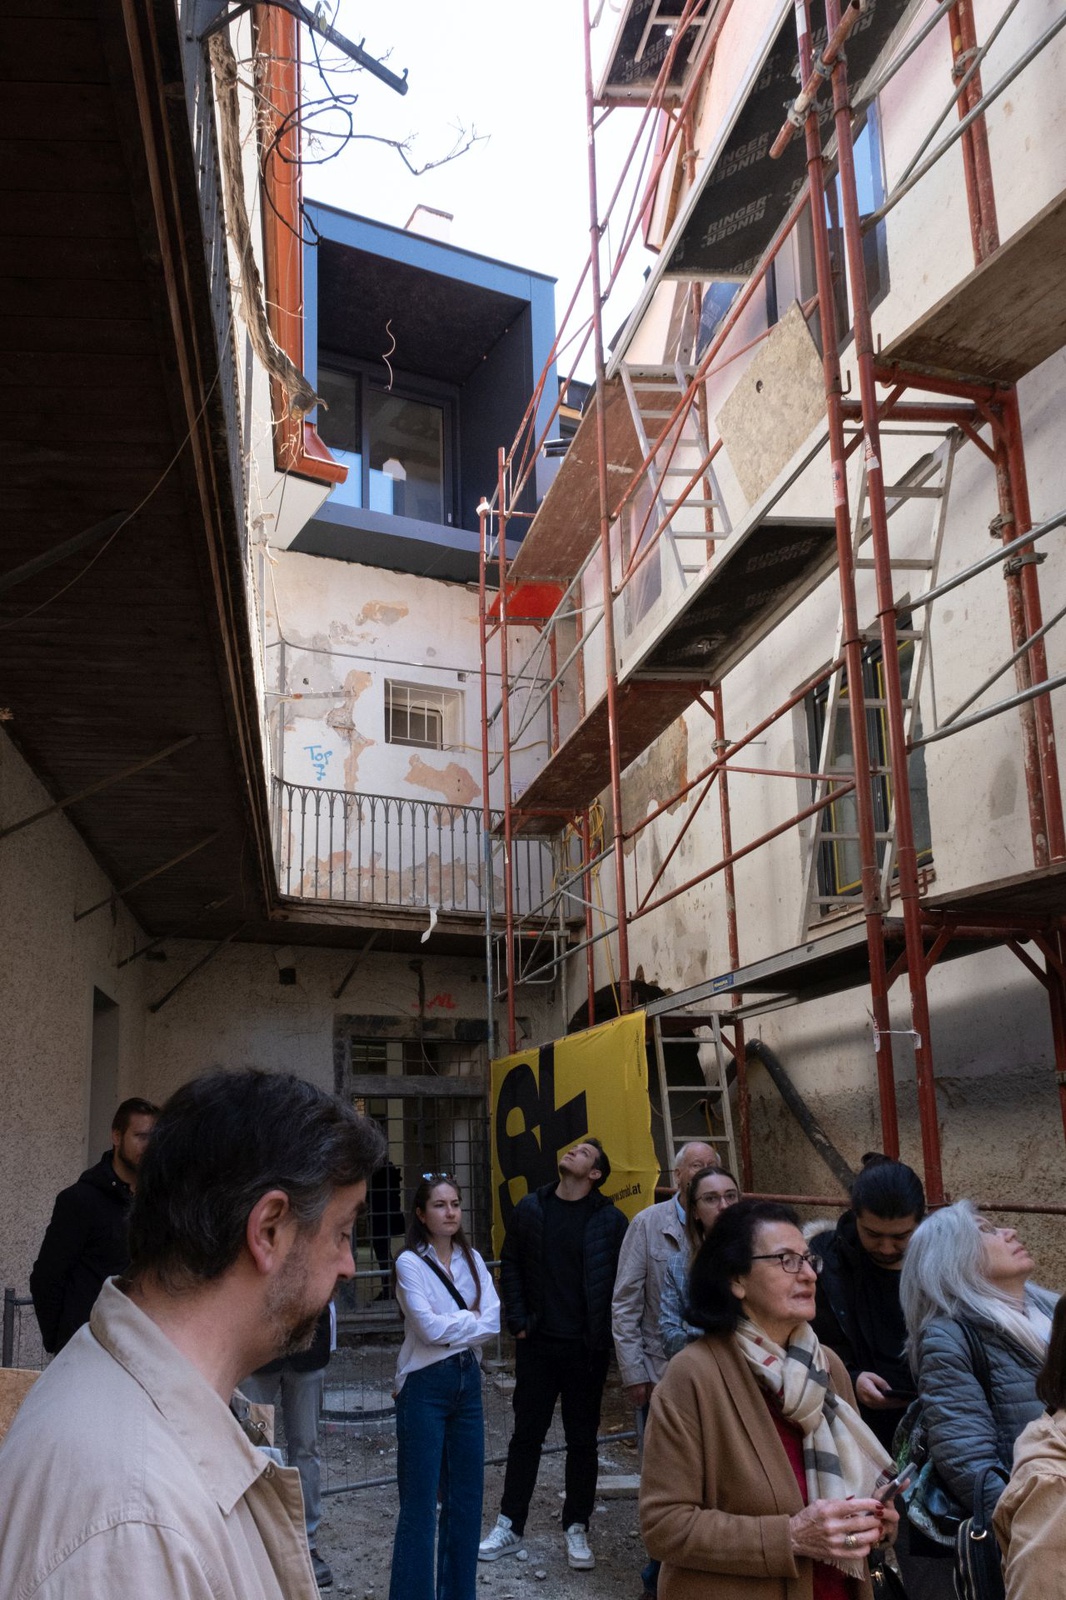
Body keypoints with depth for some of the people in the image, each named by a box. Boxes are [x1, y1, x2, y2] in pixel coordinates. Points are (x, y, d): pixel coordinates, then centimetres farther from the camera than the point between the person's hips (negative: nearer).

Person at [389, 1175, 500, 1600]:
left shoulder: (472, 1260, 6)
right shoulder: (410, 1262, -10)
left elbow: (493, 1321, -5)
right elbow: (430, 1328, -20)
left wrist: (451, 1326, -16)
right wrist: (471, 1321, -8)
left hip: (468, 1382, 5)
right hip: (425, 1386, -5)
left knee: (466, 1499, 12)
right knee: (420, 1503, 0)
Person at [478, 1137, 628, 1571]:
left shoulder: (610, 1220, -6)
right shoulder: (530, 1208, 3)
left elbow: (621, 1282, -4)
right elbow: (511, 1264, 7)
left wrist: (604, 1335, -8)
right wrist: (518, 1320, 0)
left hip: (587, 1348, -2)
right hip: (537, 1342, 2)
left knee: (582, 1440, 10)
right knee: (526, 1434, 11)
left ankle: (576, 1530, 24)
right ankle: (509, 1526, 23)